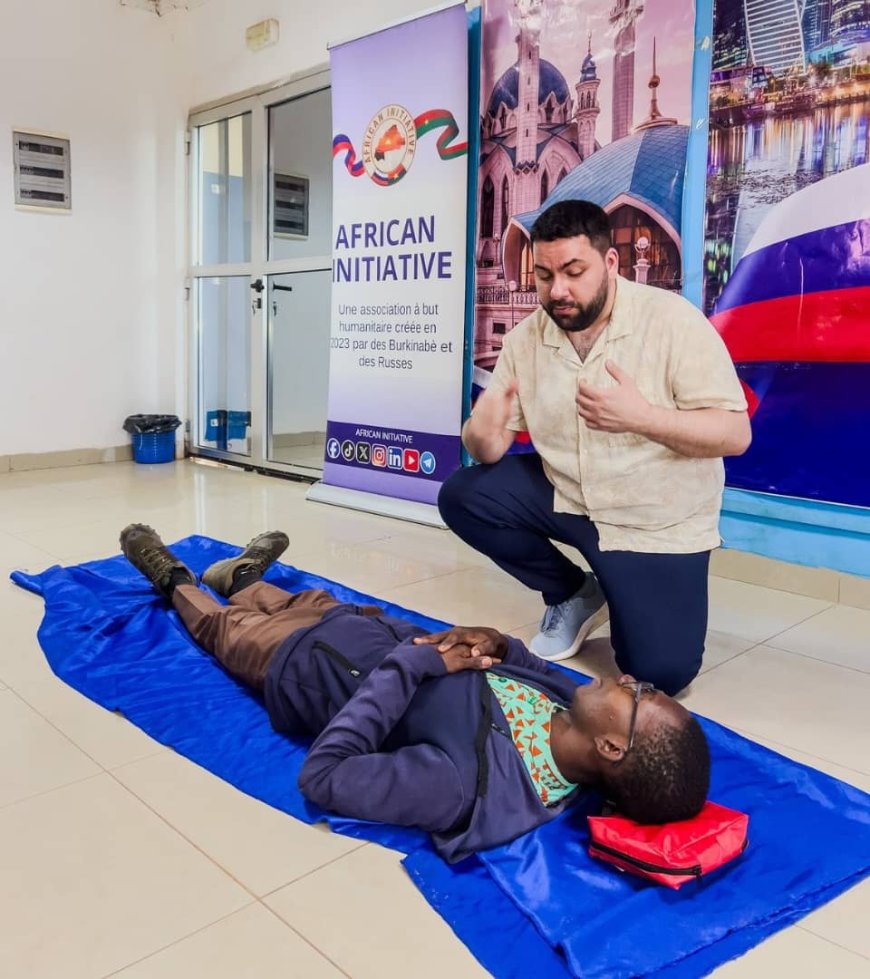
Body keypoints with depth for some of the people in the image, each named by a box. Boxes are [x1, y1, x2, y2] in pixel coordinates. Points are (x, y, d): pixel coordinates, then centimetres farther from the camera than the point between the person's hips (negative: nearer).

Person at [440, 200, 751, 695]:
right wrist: (482, 433, -31)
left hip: (658, 523, -4)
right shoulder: (525, 338, -4)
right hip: (565, 496, 5)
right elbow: (492, 449, -6)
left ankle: (626, 592, 21)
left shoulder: (673, 320, -18)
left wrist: (643, 417, -37)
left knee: (662, 671, -15)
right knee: (462, 496, -14)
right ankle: (574, 595, 7)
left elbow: (736, 434, -21)